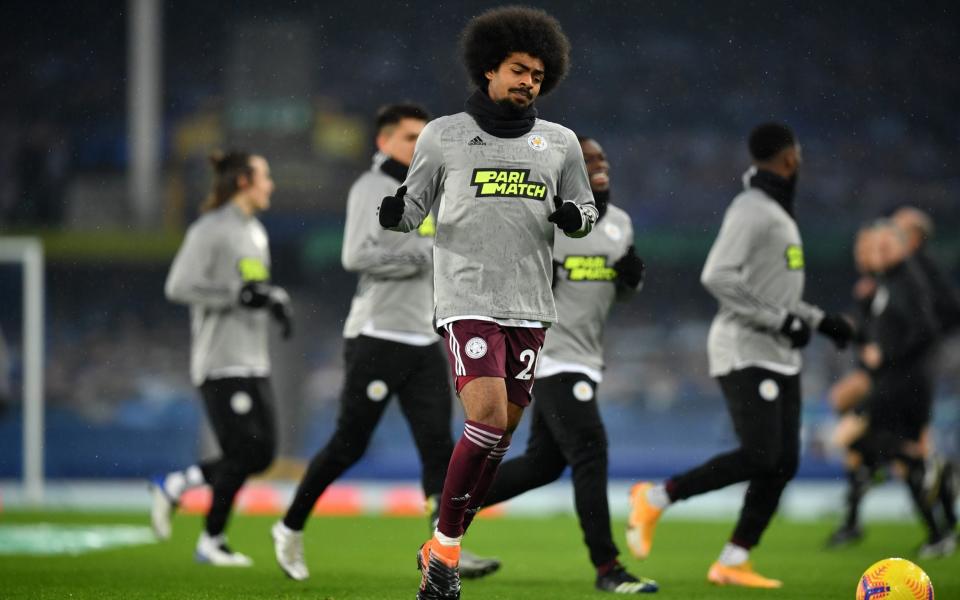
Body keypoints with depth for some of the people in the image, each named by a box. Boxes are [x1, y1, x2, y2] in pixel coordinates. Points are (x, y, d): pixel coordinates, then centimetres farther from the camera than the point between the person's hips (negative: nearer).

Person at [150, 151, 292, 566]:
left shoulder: (255, 233, 18)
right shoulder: (211, 231, -10)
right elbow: (179, 287, -18)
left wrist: (275, 299, 9)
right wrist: (238, 295, -20)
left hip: (253, 361, 9)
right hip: (222, 363, -9)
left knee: (262, 453, 4)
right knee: (244, 452, -9)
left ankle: (173, 485, 18)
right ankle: (211, 541, 5)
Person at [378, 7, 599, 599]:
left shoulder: (560, 143, 11)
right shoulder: (444, 135, 5)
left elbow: (587, 211, 20)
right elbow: (416, 207, 11)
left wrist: (574, 216, -4)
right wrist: (394, 213, -12)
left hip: (530, 305, 4)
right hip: (467, 299, -4)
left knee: (502, 433, 5)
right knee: (488, 418, -19)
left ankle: (443, 550, 19)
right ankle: (444, 544, -6)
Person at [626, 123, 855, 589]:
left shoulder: (778, 213, 18)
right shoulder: (751, 210, -12)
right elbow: (717, 277, -22)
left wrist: (820, 320, 20)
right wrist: (779, 321, -21)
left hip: (779, 358, 10)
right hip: (745, 354, -10)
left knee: (783, 463, 2)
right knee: (760, 457, -17)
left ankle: (733, 562, 5)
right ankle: (656, 498, -5)